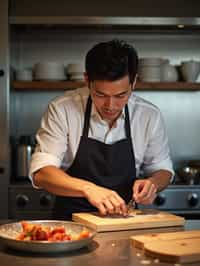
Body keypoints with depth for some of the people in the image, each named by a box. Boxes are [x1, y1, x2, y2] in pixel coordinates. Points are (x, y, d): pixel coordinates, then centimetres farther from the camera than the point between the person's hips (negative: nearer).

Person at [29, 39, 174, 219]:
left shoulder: (150, 116, -4)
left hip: (123, 219, 2)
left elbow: (163, 169, 10)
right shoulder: (62, 110, -11)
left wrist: (153, 183, -13)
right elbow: (41, 173, -15)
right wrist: (88, 189, -30)